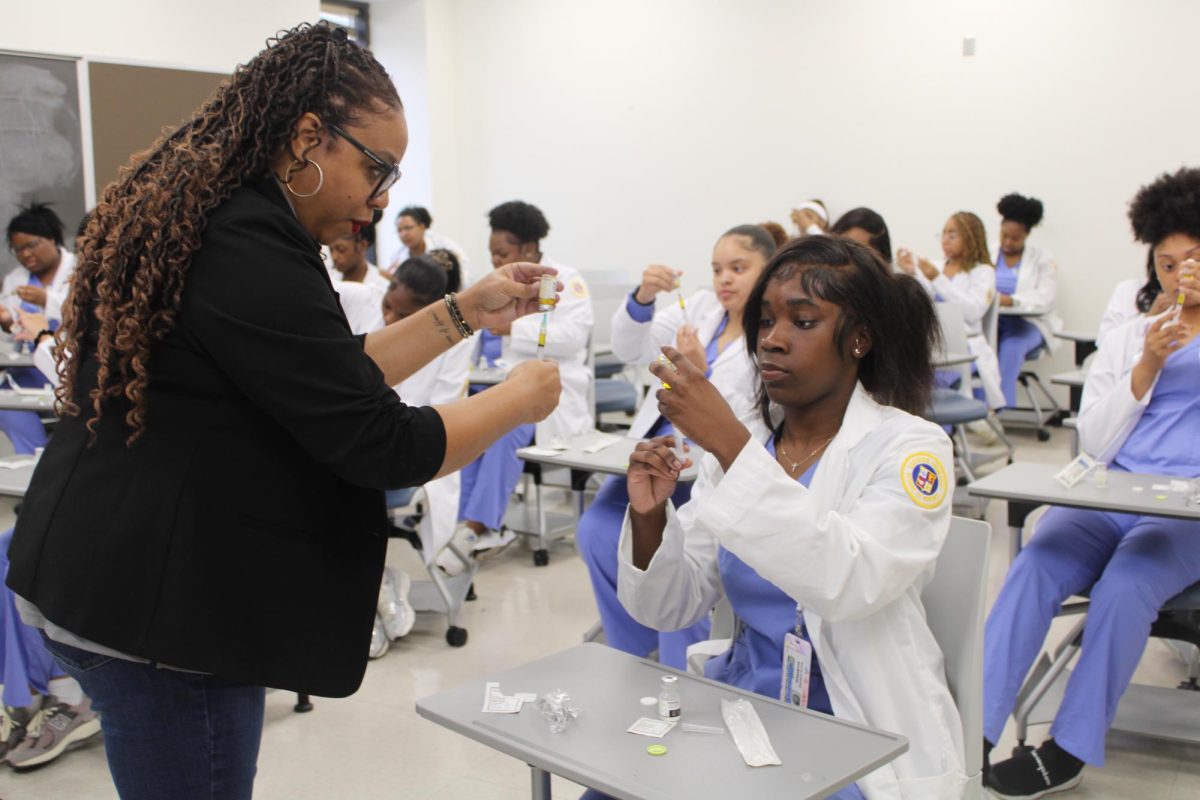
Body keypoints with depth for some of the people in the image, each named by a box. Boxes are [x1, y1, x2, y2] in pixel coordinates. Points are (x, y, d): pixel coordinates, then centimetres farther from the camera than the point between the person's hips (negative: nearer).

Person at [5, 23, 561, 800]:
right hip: (155, 603, -10)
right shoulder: (251, 252, -21)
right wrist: (520, 398, -4)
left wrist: (463, 314, 11)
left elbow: (328, 378, 17)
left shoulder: (205, 221, 10)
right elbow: (381, 445, -20)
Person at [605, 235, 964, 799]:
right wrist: (649, 519, -16)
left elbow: (849, 583, -29)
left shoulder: (908, 447, -10)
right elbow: (671, 607, 3)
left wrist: (729, 443, -32)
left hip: (860, 734, -4)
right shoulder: (740, 442, 4)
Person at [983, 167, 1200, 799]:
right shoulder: (1128, 337, 19)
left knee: (1124, 585, -32)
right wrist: (1146, 367, -5)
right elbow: (1095, 443, 8)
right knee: (1033, 567, -27)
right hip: (1112, 500, 2)